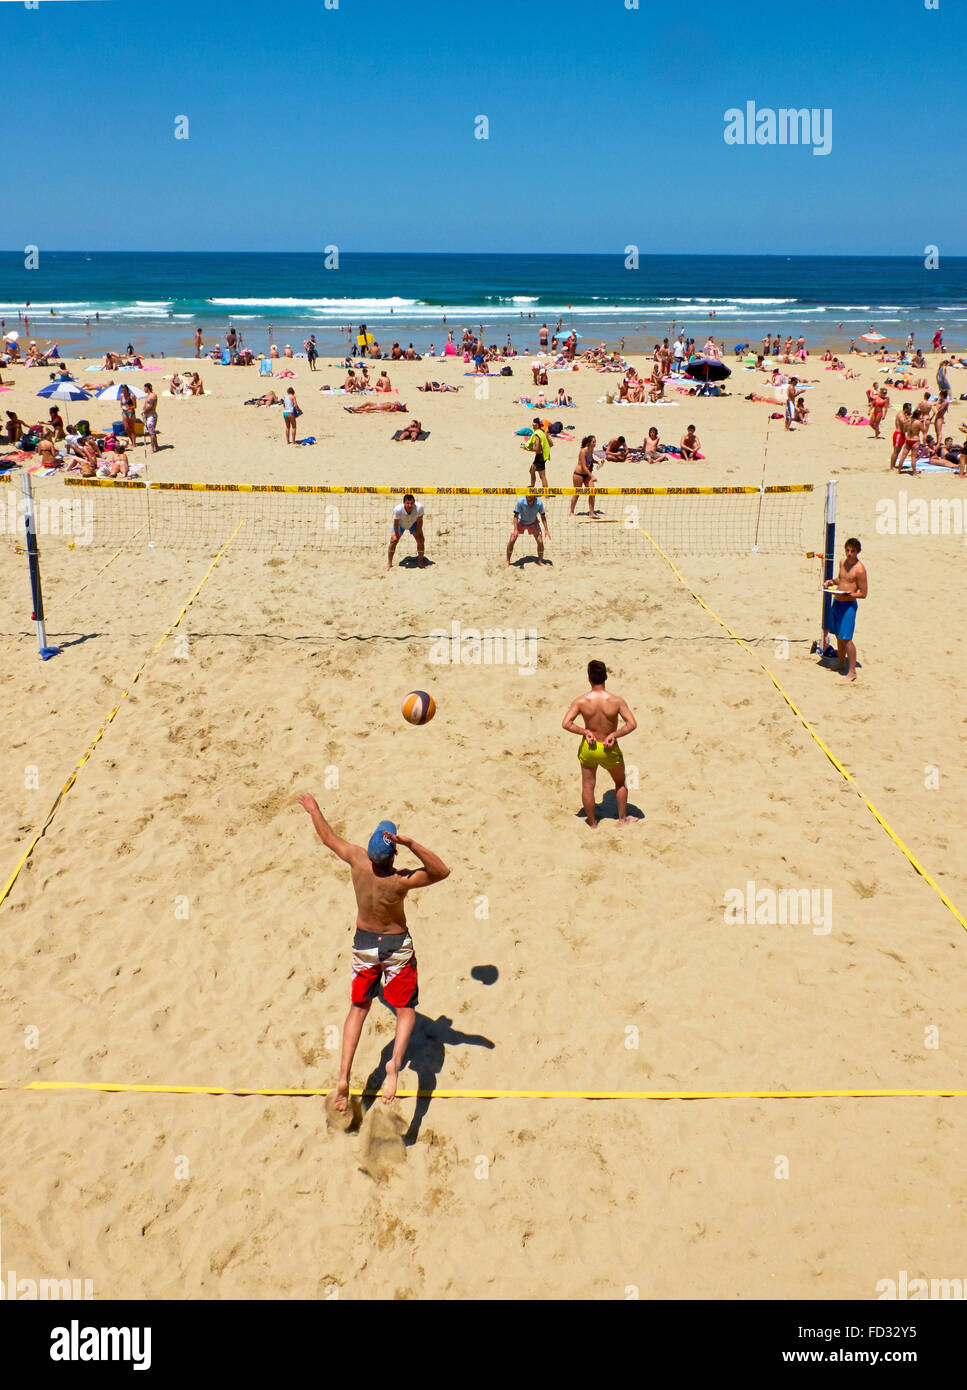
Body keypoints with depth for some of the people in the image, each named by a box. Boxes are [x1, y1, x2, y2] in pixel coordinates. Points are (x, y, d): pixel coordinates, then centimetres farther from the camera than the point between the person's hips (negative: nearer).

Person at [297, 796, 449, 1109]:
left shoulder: (358, 860, -20)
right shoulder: (401, 880, -29)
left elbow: (329, 838, -4)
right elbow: (442, 871, -29)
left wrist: (313, 809, 13)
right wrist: (411, 844, -40)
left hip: (364, 943, 4)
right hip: (398, 945, -3)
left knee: (358, 1007, 18)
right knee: (405, 1010, 9)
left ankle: (344, 1074, 6)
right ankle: (395, 1062, -19)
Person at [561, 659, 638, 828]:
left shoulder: (580, 701, -16)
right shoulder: (616, 701, -19)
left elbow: (566, 724, -19)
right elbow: (632, 724, -21)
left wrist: (585, 731, -11)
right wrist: (614, 735, -15)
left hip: (588, 748, 1)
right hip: (610, 751, -1)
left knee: (587, 786, 17)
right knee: (620, 783, 24)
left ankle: (592, 822, 28)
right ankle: (623, 818, 35)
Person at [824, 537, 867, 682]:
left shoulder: (860, 569, -15)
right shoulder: (843, 561, 8)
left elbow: (863, 593, -12)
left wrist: (848, 594, -25)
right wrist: (832, 581, 5)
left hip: (848, 605, -8)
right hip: (836, 602, 8)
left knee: (846, 638, -9)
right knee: (838, 636, 16)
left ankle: (852, 671, -1)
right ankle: (841, 664, 32)